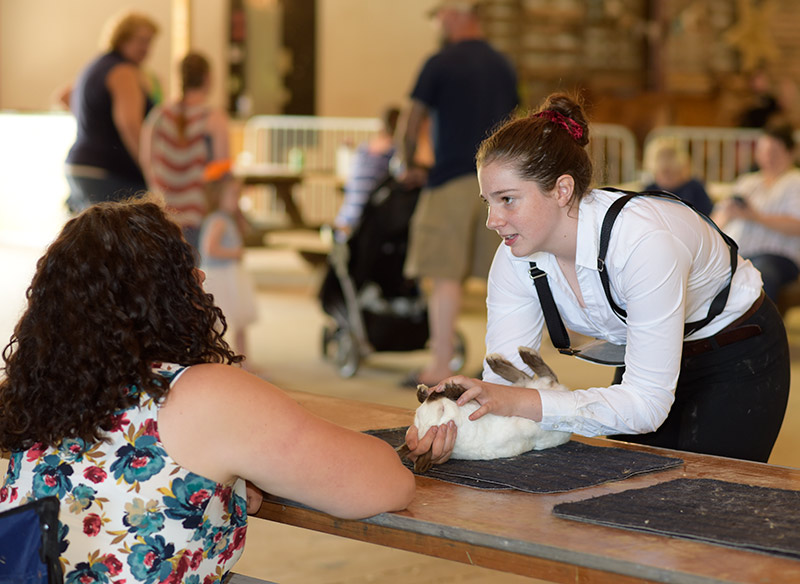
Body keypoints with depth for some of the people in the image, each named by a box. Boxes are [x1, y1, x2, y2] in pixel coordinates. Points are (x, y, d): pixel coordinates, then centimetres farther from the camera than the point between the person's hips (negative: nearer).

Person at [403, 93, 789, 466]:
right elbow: (504, 379, -21)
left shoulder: (643, 241, -39)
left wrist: (521, 403, -47)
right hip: (646, 362, 6)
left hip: (737, 357, -5)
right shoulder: (517, 259, -19)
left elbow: (648, 404, -39)